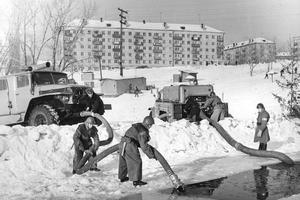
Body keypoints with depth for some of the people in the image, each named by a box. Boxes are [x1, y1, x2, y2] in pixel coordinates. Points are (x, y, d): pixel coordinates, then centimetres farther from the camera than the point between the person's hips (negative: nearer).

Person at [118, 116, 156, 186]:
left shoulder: (137, 126, 15)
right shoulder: (143, 132, -12)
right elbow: (144, 146, -14)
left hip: (123, 143, 10)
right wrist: (151, 155, -5)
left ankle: (122, 177, 36)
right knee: (136, 162, 0)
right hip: (130, 145, -9)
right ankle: (136, 180, 3)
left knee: (123, 161, 21)